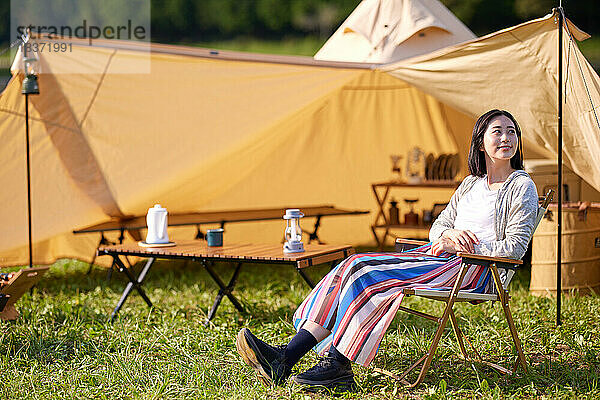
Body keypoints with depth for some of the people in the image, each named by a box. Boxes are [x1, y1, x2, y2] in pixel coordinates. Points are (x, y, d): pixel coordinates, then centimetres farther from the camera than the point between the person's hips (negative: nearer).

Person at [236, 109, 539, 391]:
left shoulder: (521, 187, 0)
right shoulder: (471, 184, 21)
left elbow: (514, 247, -8)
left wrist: (458, 247, -11)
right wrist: (448, 235, -6)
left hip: (475, 270, -7)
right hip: (440, 255, 7)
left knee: (369, 279, -26)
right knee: (353, 267, -15)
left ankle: (339, 367, -25)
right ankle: (285, 358, -24)